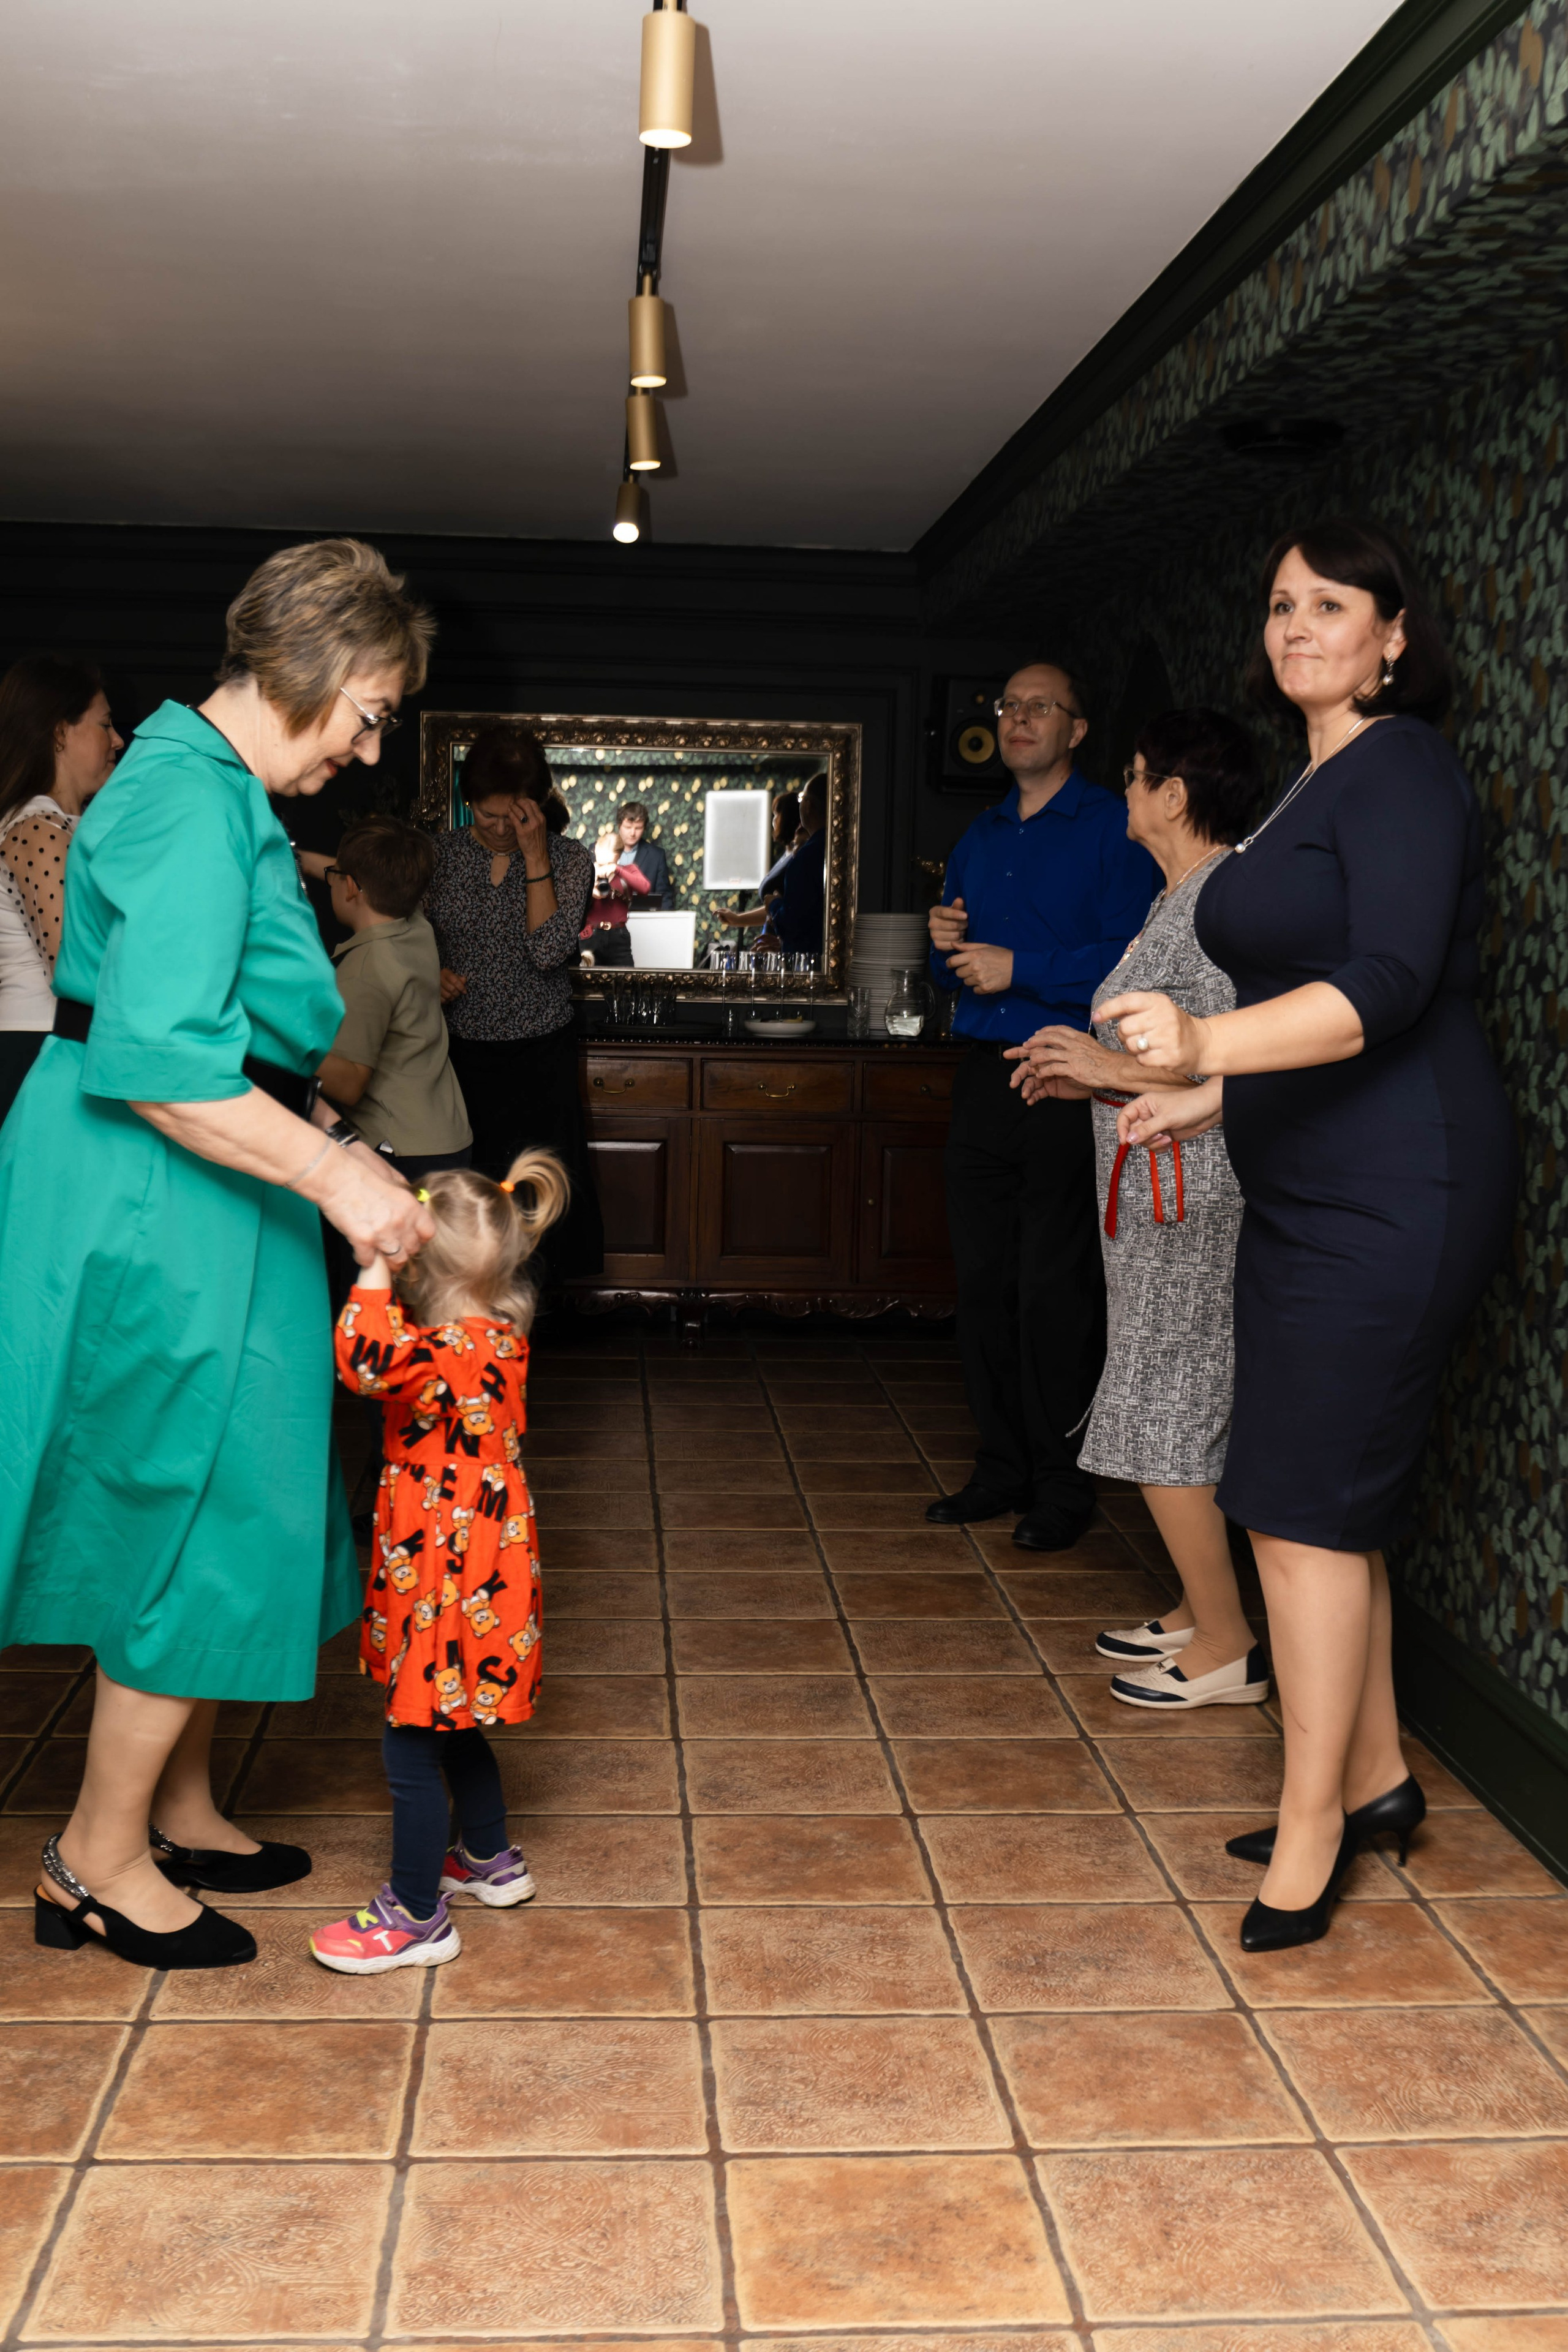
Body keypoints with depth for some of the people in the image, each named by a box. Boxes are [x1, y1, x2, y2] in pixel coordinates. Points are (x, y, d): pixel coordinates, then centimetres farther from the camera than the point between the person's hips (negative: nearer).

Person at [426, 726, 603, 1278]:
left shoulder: (569, 859, -4)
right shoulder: (442, 854, 2)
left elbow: (549, 952, -17)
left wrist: (535, 854, -18)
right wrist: (431, 974, -8)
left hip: (540, 1062, -2)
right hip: (460, 1055, 2)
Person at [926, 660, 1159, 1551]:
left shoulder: (1114, 829, -5)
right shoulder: (980, 838, 18)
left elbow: (1131, 960, -17)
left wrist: (1017, 968, -17)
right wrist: (947, 945, 1)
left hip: (1069, 1085, -7)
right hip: (987, 1077, 7)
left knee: (1055, 1290, -4)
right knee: (983, 1281, 9)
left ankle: (1065, 1482, 7)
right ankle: (1003, 1466, 20)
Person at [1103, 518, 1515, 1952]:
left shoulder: (1400, 769, -13)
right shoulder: (1318, 787, 18)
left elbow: (1389, 986, -27)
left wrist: (1211, 1042, -40)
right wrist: (1210, 1097, 28)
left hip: (1391, 1192, -10)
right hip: (1317, 1191, 10)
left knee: (1302, 1504, -7)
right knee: (1336, 1496, 15)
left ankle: (1311, 1832, 5)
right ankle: (1374, 1777, 28)